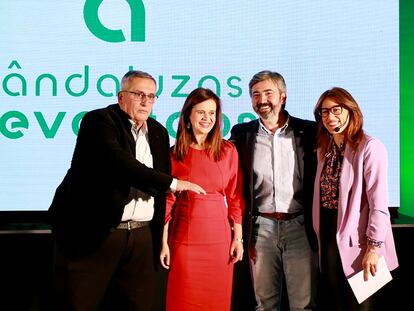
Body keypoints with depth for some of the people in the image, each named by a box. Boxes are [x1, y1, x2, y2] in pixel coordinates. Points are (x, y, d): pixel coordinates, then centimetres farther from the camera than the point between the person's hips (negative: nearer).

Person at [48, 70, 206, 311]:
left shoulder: (159, 132, 15)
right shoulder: (99, 121, -5)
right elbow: (117, 163, -23)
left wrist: (160, 235, 11)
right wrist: (172, 183, -20)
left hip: (142, 237, 6)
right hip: (93, 234, -5)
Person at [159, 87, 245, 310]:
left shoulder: (228, 151, 2)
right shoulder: (175, 153, 1)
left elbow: (235, 197, 3)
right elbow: (168, 200, 2)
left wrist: (238, 237, 0)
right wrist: (164, 242, -1)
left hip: (219, 236, 1)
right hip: (184, 236, 0)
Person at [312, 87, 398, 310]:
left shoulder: (369, 147, -14)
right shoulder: (325, 149, 10)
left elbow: (379, 204, -17)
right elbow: (322, 195, 10)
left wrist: (374, 247, -19)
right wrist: (320, 235, 7)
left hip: (355, 242, -6)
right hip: (329, 239, 7)